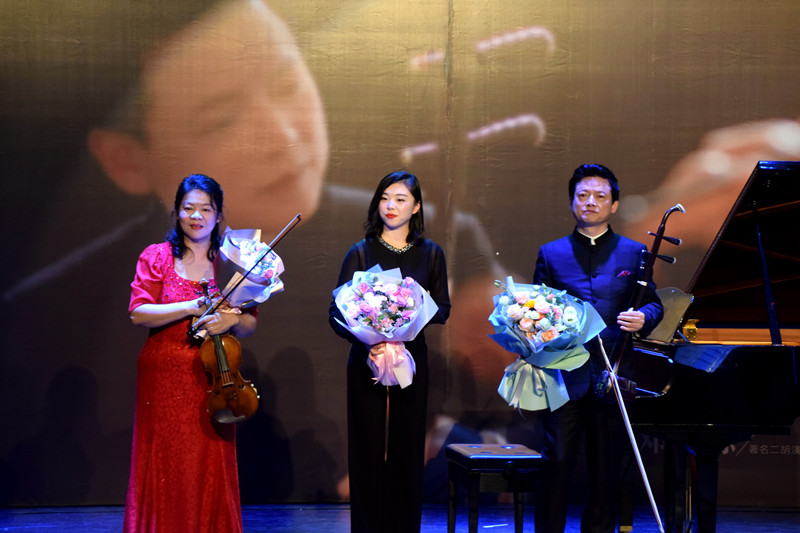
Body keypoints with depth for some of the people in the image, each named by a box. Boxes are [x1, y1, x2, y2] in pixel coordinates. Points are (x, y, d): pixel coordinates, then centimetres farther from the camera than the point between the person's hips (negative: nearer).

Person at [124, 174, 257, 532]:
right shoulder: (156, 256, 2)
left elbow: (249, 324, 7)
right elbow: (139, 313, -8)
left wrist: (232, 320, -15)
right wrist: (192, 307, -17)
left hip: (212, 381, 1)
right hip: (165, 379, -1)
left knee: (212, 473, 2)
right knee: (166, 472, 2)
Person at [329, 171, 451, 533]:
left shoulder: (431, 254, 6)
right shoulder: (360, 253, 1)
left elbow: (443, 309, 9)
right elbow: (337, 312, -5)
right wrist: (365, 341, -22)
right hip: (367, 361, -1)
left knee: (407, 452, 4)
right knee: (367, 452, 0)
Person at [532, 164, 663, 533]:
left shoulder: (633, 253, 11)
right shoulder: (551, 254, 11)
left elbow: (653, 303, 9)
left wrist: (643, 318, -12)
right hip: (563, 374, -1)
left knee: (606, 467, 7)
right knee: (556, 463, -4)